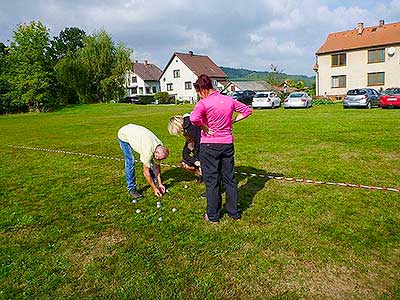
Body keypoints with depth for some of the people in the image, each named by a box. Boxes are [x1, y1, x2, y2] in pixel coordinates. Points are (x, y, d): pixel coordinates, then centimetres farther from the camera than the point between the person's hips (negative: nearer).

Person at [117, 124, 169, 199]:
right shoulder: (148, 150, -39)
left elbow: (157, 166, -4)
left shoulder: (160, 148, -18)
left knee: (150, 160, 3)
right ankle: (131, 189, -3)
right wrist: (154, 188, -20)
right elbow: (146, 172, -27)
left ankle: (155, 181, 20)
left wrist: (160, 184, -5)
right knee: (130, 162, -16)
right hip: (124, 135, -6)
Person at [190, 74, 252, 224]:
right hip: (227, 144, 5)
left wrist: (205, 127, -15)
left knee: (211, 180, 7)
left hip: (209, 145, -5)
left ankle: (213, 215, 18)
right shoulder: (229, 100, 4)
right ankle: (234, 212, 25)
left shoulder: (204, 103, -14)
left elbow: (194, 118, -32)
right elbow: (247, 110, 15)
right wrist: (233, 120, 9)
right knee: (230, 179, 14)